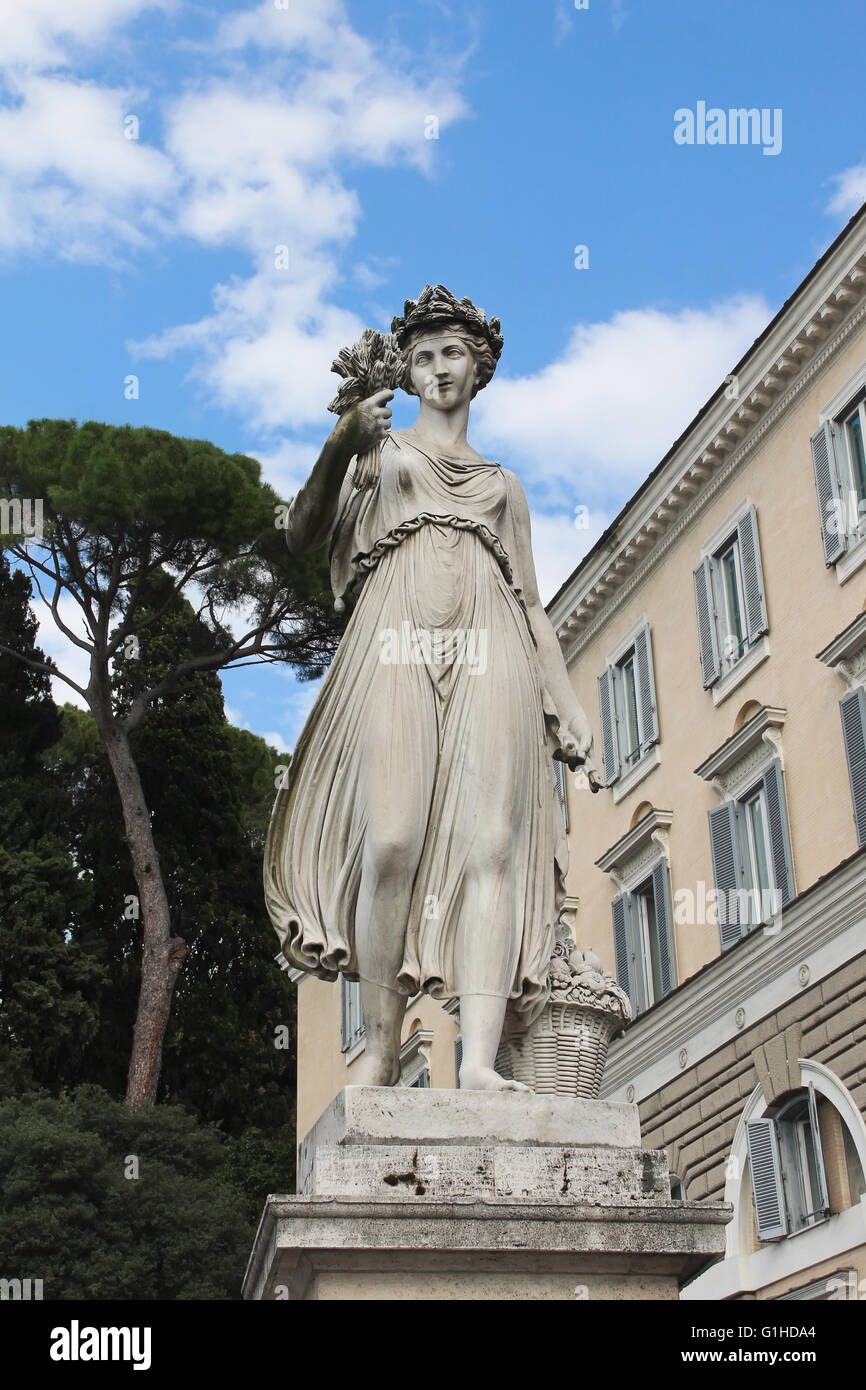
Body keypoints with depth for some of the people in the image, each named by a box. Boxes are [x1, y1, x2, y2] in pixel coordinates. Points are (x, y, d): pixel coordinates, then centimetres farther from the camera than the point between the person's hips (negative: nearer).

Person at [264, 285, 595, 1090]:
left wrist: (568, 703, 12)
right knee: (392, 842, -20)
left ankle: (479, 1060, -27)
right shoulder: (383, 449, 24)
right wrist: (339, 448, -8)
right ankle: (381, 1047, -11)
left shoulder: (504, 486, 31)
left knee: (493, 845, -17)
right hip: (397, 645, -2)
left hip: (490, 656, 2)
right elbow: (302, 534, 9)